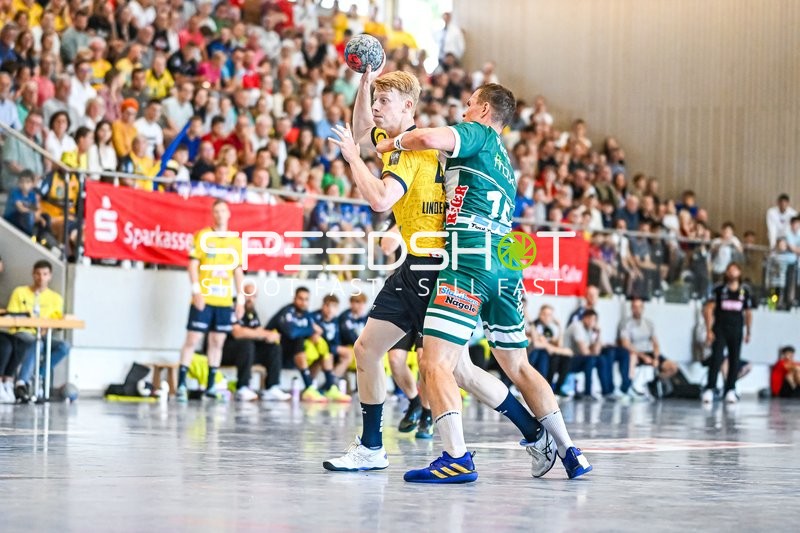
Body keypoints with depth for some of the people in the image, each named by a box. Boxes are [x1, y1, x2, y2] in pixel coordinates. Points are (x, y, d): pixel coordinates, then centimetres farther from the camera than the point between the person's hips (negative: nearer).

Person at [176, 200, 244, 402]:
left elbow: (238, 272, 14)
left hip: (224, 301, 4)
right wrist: (196, 291, -13)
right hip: (203, 299, -4)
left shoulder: (236, 242, 11)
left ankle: (211, 386, 14)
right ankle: (181, 384, -3)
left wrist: (241, 299, 8)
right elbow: (193, 264, -3)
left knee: (217, 342, 7)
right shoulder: (202, 236, 0)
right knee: (192, 339, -5)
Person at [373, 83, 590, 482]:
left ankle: (456, 458, -27)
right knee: (517, 366, 19)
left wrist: (393, 143, 2)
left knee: (435, 363, -13)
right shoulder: (503, 164, 28)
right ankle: (568, 453, 18)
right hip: (506, 267, 9)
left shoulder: (479, 134, 4)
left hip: (470, 265, -9)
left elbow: (429, 138, -16)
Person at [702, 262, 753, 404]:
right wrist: (709, 330, -8)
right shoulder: (719, 290, 1)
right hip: (720, 329, -3)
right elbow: (708, 309, -1)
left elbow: (748, 313, 16)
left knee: (734, 361, 2)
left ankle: (730, 391, 8)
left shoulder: (745, 292, 8)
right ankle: (709, 390, -12)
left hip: (736, 331, 3)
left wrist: (748, 332, 15)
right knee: (716, 358, -11)